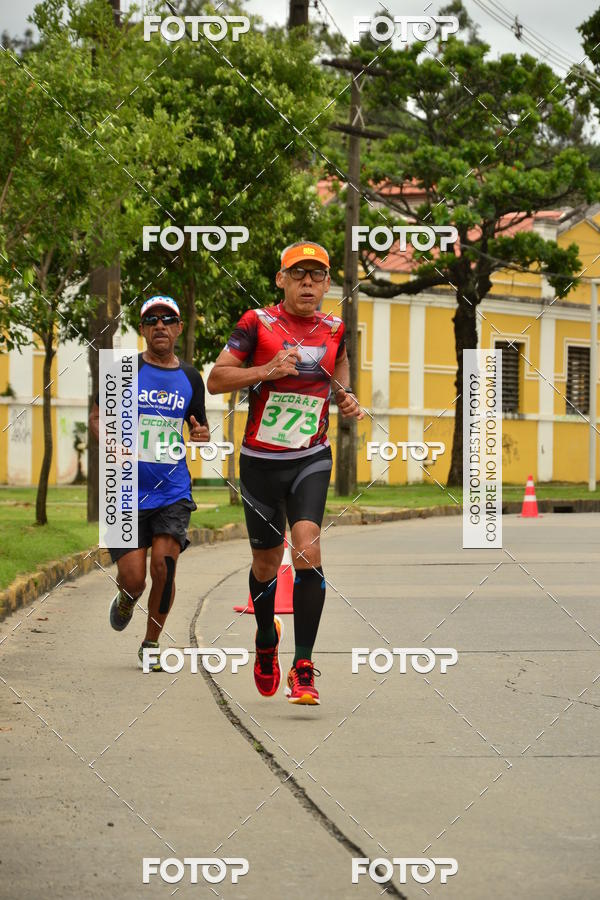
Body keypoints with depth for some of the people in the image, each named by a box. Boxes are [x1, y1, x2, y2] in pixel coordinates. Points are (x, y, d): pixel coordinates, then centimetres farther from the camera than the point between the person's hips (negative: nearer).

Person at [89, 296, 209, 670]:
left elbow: (200, 425, 21)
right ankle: (126, 600, 34)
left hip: (174, 490, 2)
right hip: (129, 489, -2)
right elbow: (98, 417, 7)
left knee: (164, 564, -15)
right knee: (133, 579, -6)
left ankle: (151, 644, 6)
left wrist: (203, 434, -3)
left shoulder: (190, 378, 9)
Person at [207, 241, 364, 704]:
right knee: (266, 563, 10)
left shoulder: (334, 329, 3)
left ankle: (303, 667, -18)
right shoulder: (258, 323, -6)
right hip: (261, 460, -1)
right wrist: (268, 370, -19)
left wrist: (346, 397, 4)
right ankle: (266, 640, 40)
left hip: (311, 459, 1)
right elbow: (216, 379, -5)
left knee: (307, 545, -20)